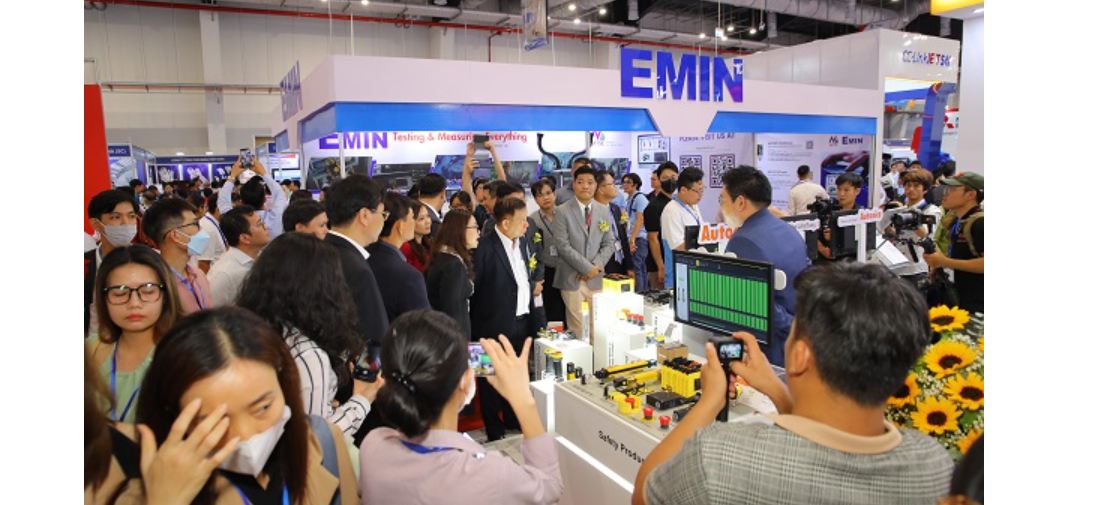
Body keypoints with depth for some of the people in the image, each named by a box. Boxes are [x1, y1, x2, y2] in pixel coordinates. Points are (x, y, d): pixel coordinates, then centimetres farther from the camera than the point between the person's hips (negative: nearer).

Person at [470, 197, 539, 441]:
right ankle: (494, 430, 26)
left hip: (522, 321, 7)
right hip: (495, 326, -7)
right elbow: (471, 288, -13)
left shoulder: (523, 242, 7)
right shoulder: (485, 248, -18)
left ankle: (514, 421, 38)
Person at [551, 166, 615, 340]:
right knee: (578, 328, -3)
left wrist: (597, 266, -6)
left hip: (596, 277, 4)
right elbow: (563, 246, -9)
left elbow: (608, 243, 10)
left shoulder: (604, 211, 11)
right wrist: (587, 268, -11)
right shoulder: (562, 211, -3)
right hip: (572, 279, -4)